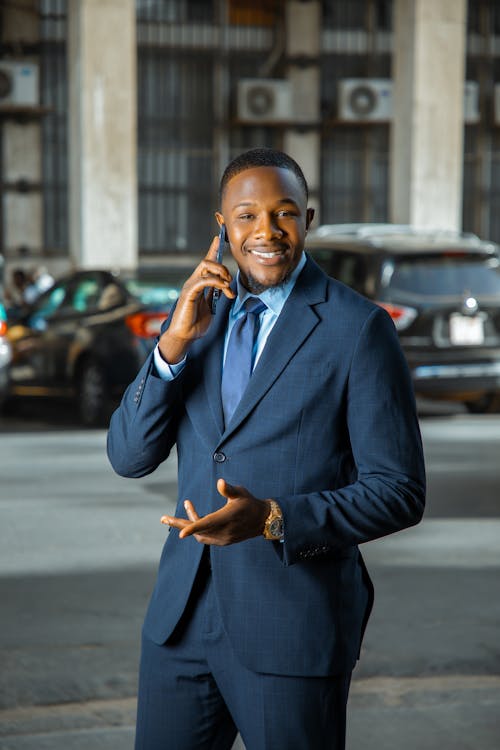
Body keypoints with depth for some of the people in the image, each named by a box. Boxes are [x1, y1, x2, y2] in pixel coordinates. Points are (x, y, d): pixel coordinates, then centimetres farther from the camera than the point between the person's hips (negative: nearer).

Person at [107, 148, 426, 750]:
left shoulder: (358, 328, -7)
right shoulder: (196, 319, 8)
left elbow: (399, 491, -9)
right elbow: (128, 456, 2)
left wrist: (274, 519, -21)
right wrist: (175, 341, -11)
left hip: (292, 630, -4)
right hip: (183, 615, 5)